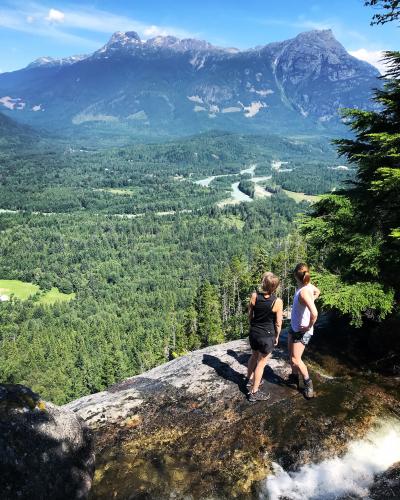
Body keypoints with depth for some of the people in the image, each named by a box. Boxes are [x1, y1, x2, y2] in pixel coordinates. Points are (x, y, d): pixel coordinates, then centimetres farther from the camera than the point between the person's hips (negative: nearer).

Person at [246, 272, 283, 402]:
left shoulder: (254, 296, -12)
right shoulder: (277, 302, -20)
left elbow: (250, 315, 0)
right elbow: (278, 323, -11)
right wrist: (277, 336, 6)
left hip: (254, 333, 4)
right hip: (267, 336, -4)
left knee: (254, 356, 28)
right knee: (261, 363, 11)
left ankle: (249, 379, 47)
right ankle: (254, 393, 21)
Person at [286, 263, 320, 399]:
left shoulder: (303, 292, -31)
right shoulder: (308, 286, -5)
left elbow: (314, 313, -42)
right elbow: (317, 292, 20)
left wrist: (309, 326, -25)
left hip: (302, 330, -9)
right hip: (294, 326, 9)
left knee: (295, 359, -1)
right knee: (291, 355, 20)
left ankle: (308, 383, 18)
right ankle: (294, 378, 38)